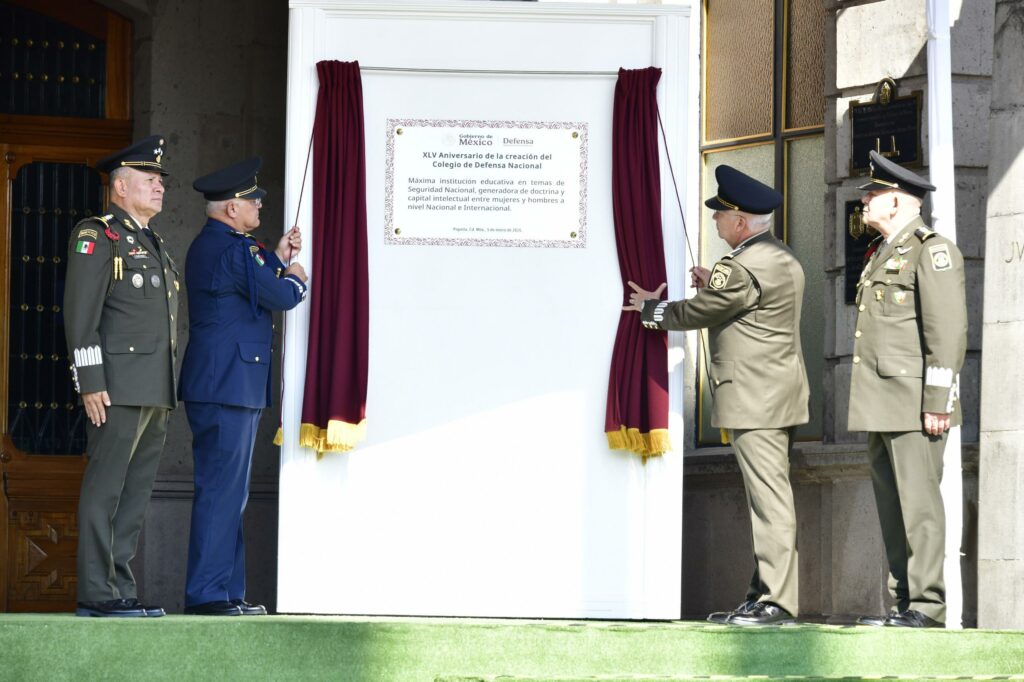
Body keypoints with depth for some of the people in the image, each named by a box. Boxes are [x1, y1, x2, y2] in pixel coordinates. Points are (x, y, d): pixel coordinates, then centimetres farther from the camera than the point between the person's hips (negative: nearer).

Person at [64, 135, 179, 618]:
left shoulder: (155, 246, 23)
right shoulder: (96, 236, -4)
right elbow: (80, 314, -11)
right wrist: (91, 383, -18)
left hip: (155, 393, 9)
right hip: (117, 390, -9)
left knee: (136, 493, 7)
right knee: (104, 488, -7)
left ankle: (121, 590, 9)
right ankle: (96, 593, -8)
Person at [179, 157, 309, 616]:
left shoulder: (208, 245, 18)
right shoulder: (230, 249, -15)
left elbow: (256, 293, 23)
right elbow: (282, 297, -13)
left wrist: (279, 260, 16)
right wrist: (297, 279, 8)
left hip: (226, 388, 11)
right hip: (228, 387, -11)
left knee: (228, 492, 12)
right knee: (220, 489, -10)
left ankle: (228, 592, 15)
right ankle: (207, 593, -10)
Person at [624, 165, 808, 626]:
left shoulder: (743, 269, -18)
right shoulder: (782, 258, 14)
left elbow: (696, 313, -7)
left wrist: (651, 309, 10)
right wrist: (714, 284, 16)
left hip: (755, 399, -11)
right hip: (779, 395, 11)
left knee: (769, 498, -10)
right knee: (770, 499, 11)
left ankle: (776, 601, -10)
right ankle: (764, 595, 15)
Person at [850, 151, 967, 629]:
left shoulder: (931, 250, -6)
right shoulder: (881, 253, 22)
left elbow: (949, 330, -14)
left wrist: (938, 401, -19)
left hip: (913, 404, -9)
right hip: (880, 406, 9)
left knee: (917, 503, -10)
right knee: (891, 507, 8)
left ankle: (927, 604, -10)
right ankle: (903, 603, 10)